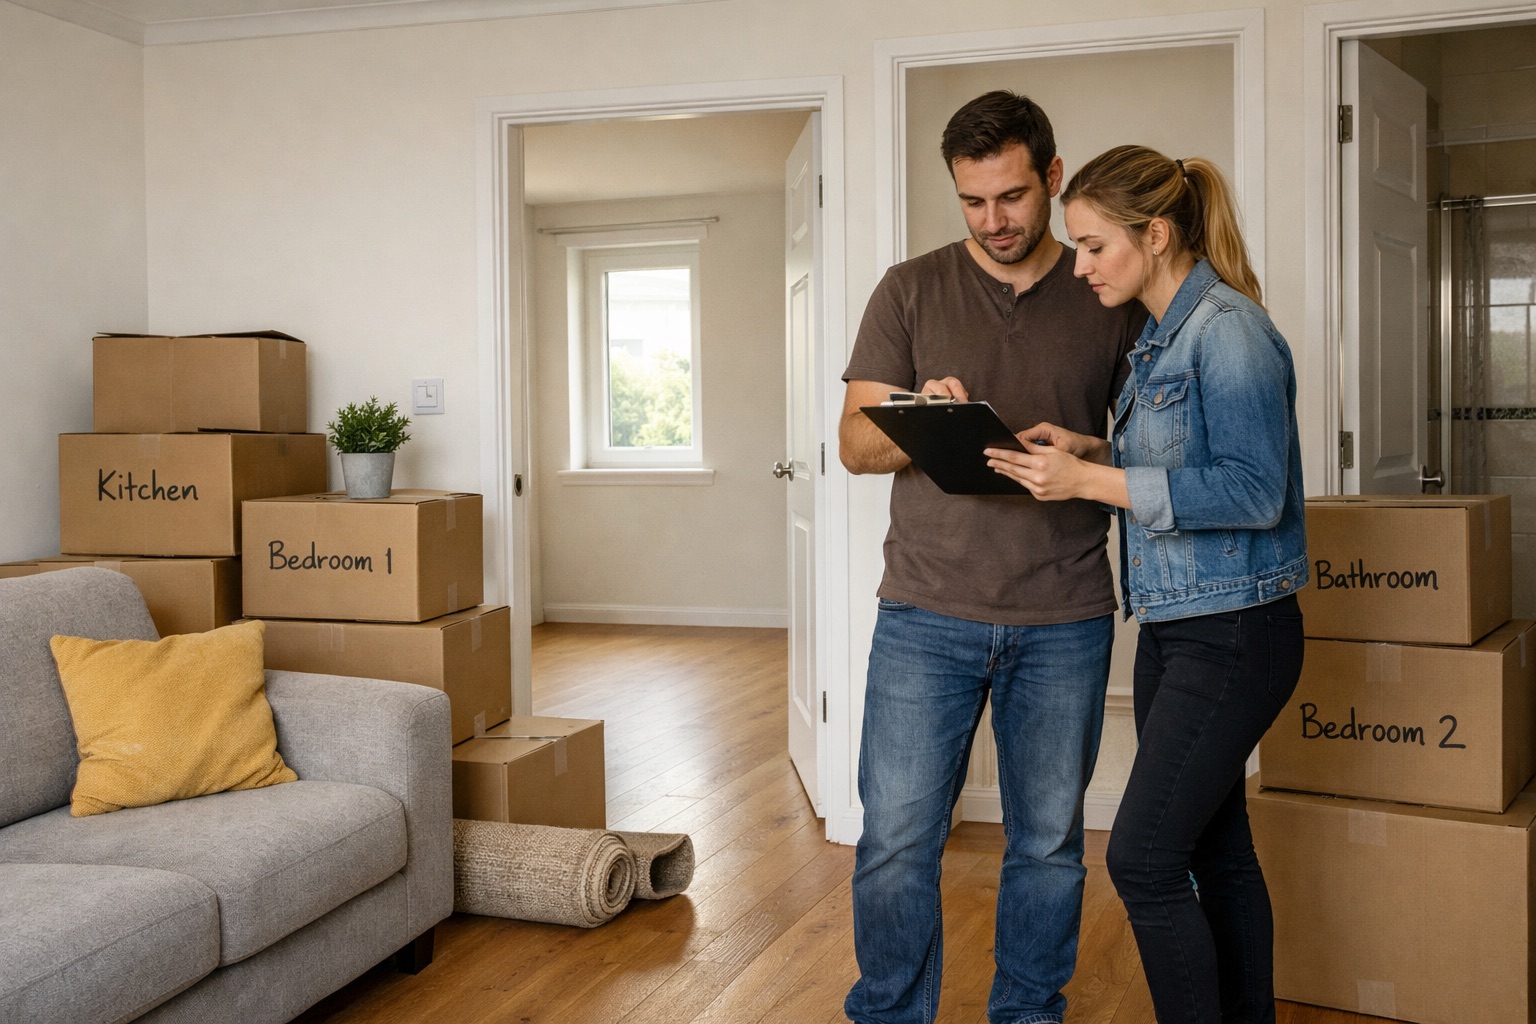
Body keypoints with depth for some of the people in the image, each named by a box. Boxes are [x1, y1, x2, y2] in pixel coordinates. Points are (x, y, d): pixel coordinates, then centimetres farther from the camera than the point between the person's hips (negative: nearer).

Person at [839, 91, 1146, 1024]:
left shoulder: (1111, 299, 7)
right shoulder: (911, 291, 6)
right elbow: (857, 442, 3)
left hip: (1065, 620, 1)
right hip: (928, 611, 0)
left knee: (1049, 842, 10)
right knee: (897, 840, 1)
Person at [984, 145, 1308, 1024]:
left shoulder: (1227, 330, -16)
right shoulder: (1161, 337, 13)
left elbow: (1253, 490, -22)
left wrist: (1091, 481, -22)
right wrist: (1091, 451, 1)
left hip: (1233, 633, -9)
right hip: (1175, 626, 9)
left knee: (1143, 858, -8)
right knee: (1215, 849, 16)